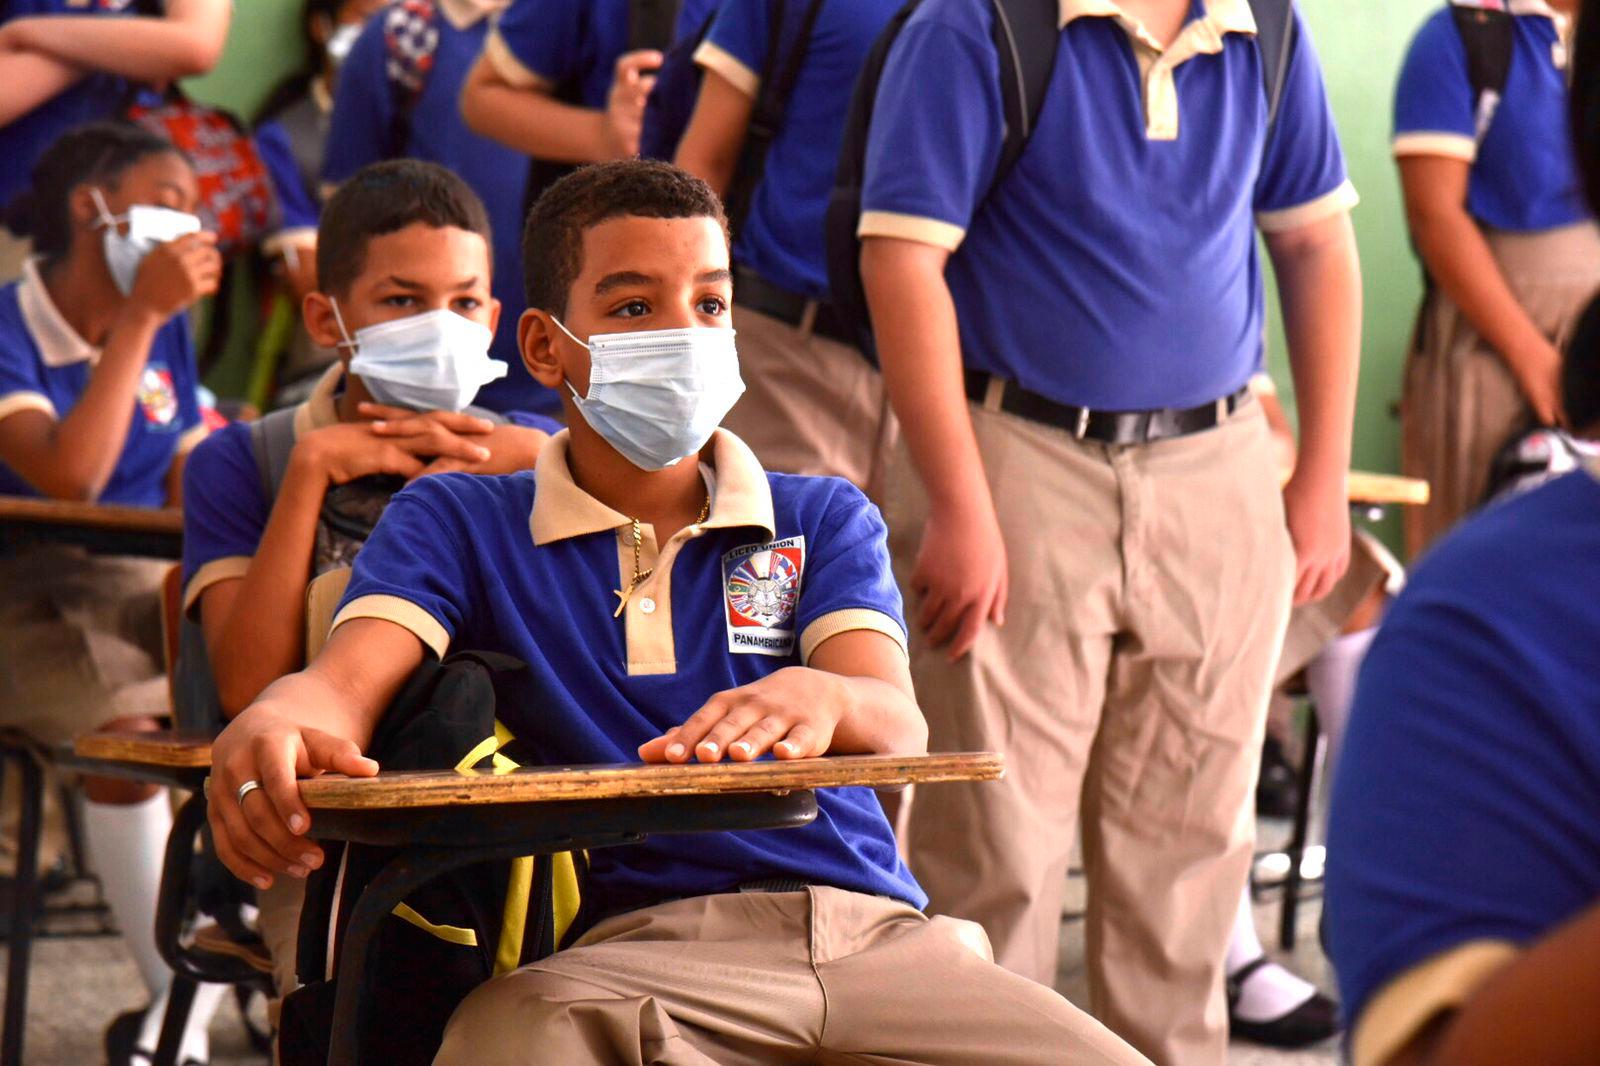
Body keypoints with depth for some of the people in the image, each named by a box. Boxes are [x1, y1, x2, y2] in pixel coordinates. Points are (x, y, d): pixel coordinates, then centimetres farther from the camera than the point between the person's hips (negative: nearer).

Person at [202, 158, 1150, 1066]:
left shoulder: (824, 519, 22)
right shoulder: (456, 524, 19)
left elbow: (897, 723, 3)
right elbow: (347, 682, 0)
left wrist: (818, 698, -26)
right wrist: (274, 725, -28)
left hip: (873, 930, 3)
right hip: (640, 944, -2)